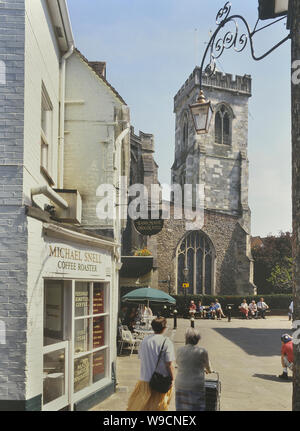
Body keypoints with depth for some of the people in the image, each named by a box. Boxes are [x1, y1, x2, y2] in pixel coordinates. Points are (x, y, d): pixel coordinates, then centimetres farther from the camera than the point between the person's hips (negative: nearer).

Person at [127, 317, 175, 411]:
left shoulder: (144, 340, -1)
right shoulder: (166, 342, -15)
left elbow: (141, 358, 7)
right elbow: (169, 365, -16)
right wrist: (172, 379, -5)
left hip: (145, 379, 4)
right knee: (158, 407, 13)